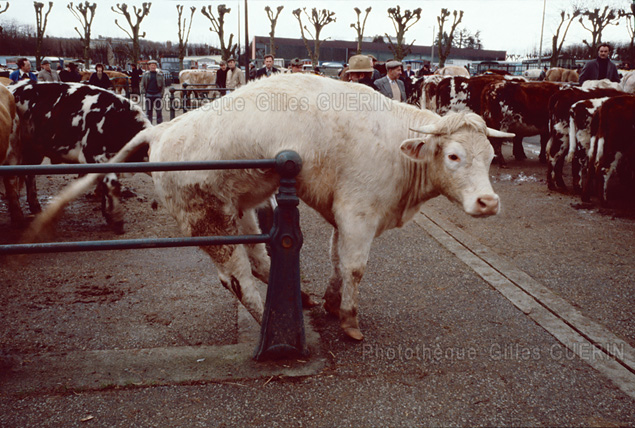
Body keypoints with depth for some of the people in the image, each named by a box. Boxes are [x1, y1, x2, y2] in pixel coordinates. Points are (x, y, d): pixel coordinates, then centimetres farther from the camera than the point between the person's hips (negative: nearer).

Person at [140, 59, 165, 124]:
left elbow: (163, 85, 5)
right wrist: (144, 92, -2)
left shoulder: (160, 74, 5)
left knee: (159, 111, -2)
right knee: (148, 111, 6)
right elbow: (142, 84, 10)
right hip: (149, 95, 1)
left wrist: (162, 93, -3)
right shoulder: (146, 74, 8)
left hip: (157, 94, -1)